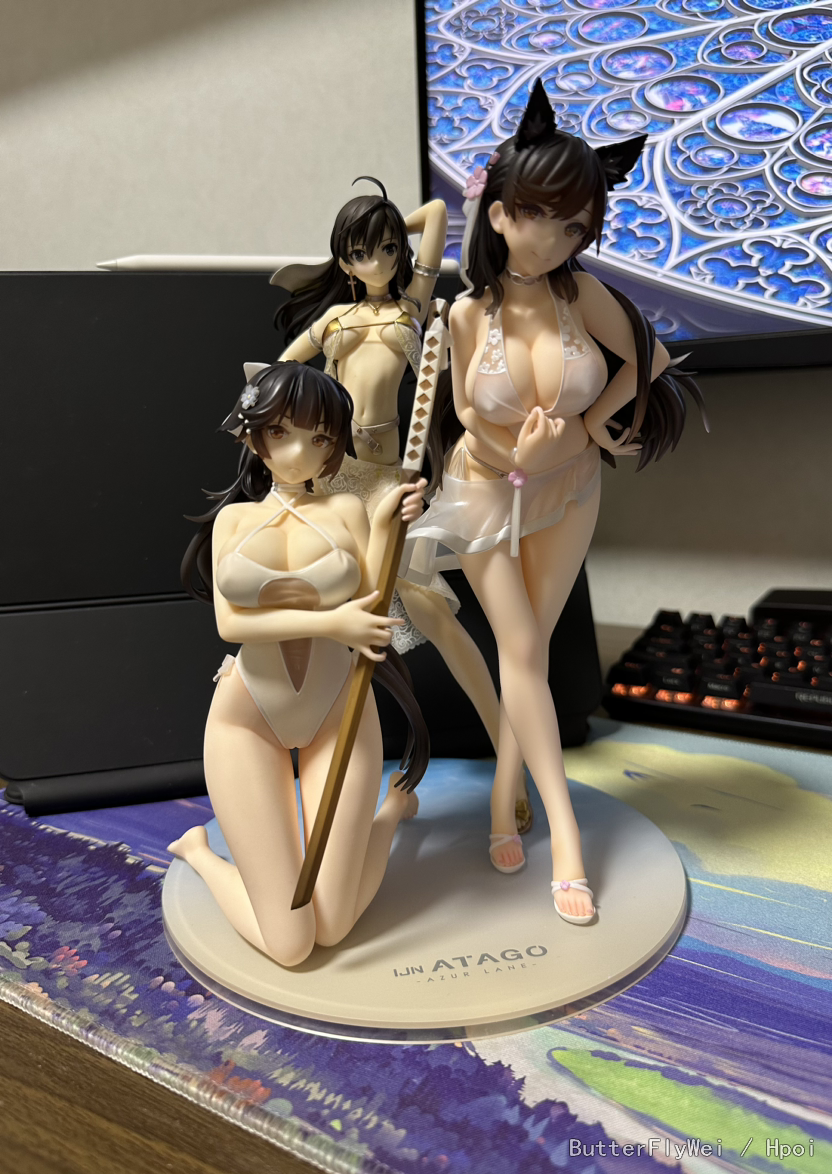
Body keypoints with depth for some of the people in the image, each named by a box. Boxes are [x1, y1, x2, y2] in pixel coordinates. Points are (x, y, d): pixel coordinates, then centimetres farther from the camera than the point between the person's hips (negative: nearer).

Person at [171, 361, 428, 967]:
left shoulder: (344, 509, 1)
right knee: (289, 944, -3)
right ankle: (199, 851, 27)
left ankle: (395, 806, 31)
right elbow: (230, 622, -10)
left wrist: (385, 524, -15)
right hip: (248, 719, 0)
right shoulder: (234, 518, 4)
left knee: (334, 928, 4)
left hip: (339, 715, 0)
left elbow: (370, 612, -8)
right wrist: (329, 622, -20)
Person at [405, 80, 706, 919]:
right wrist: (520, 456, -27)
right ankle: (565, 834, 8)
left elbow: (648, 358, -2)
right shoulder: (468, 313, -20)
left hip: (567, 492, 2)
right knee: (520, 648, 0)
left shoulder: (581, 293, -16)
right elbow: (468, 417, -11)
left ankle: (505, 798, 27)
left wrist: (590, 424, -6)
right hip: (487, 493, -1)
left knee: (532, 646, 9)